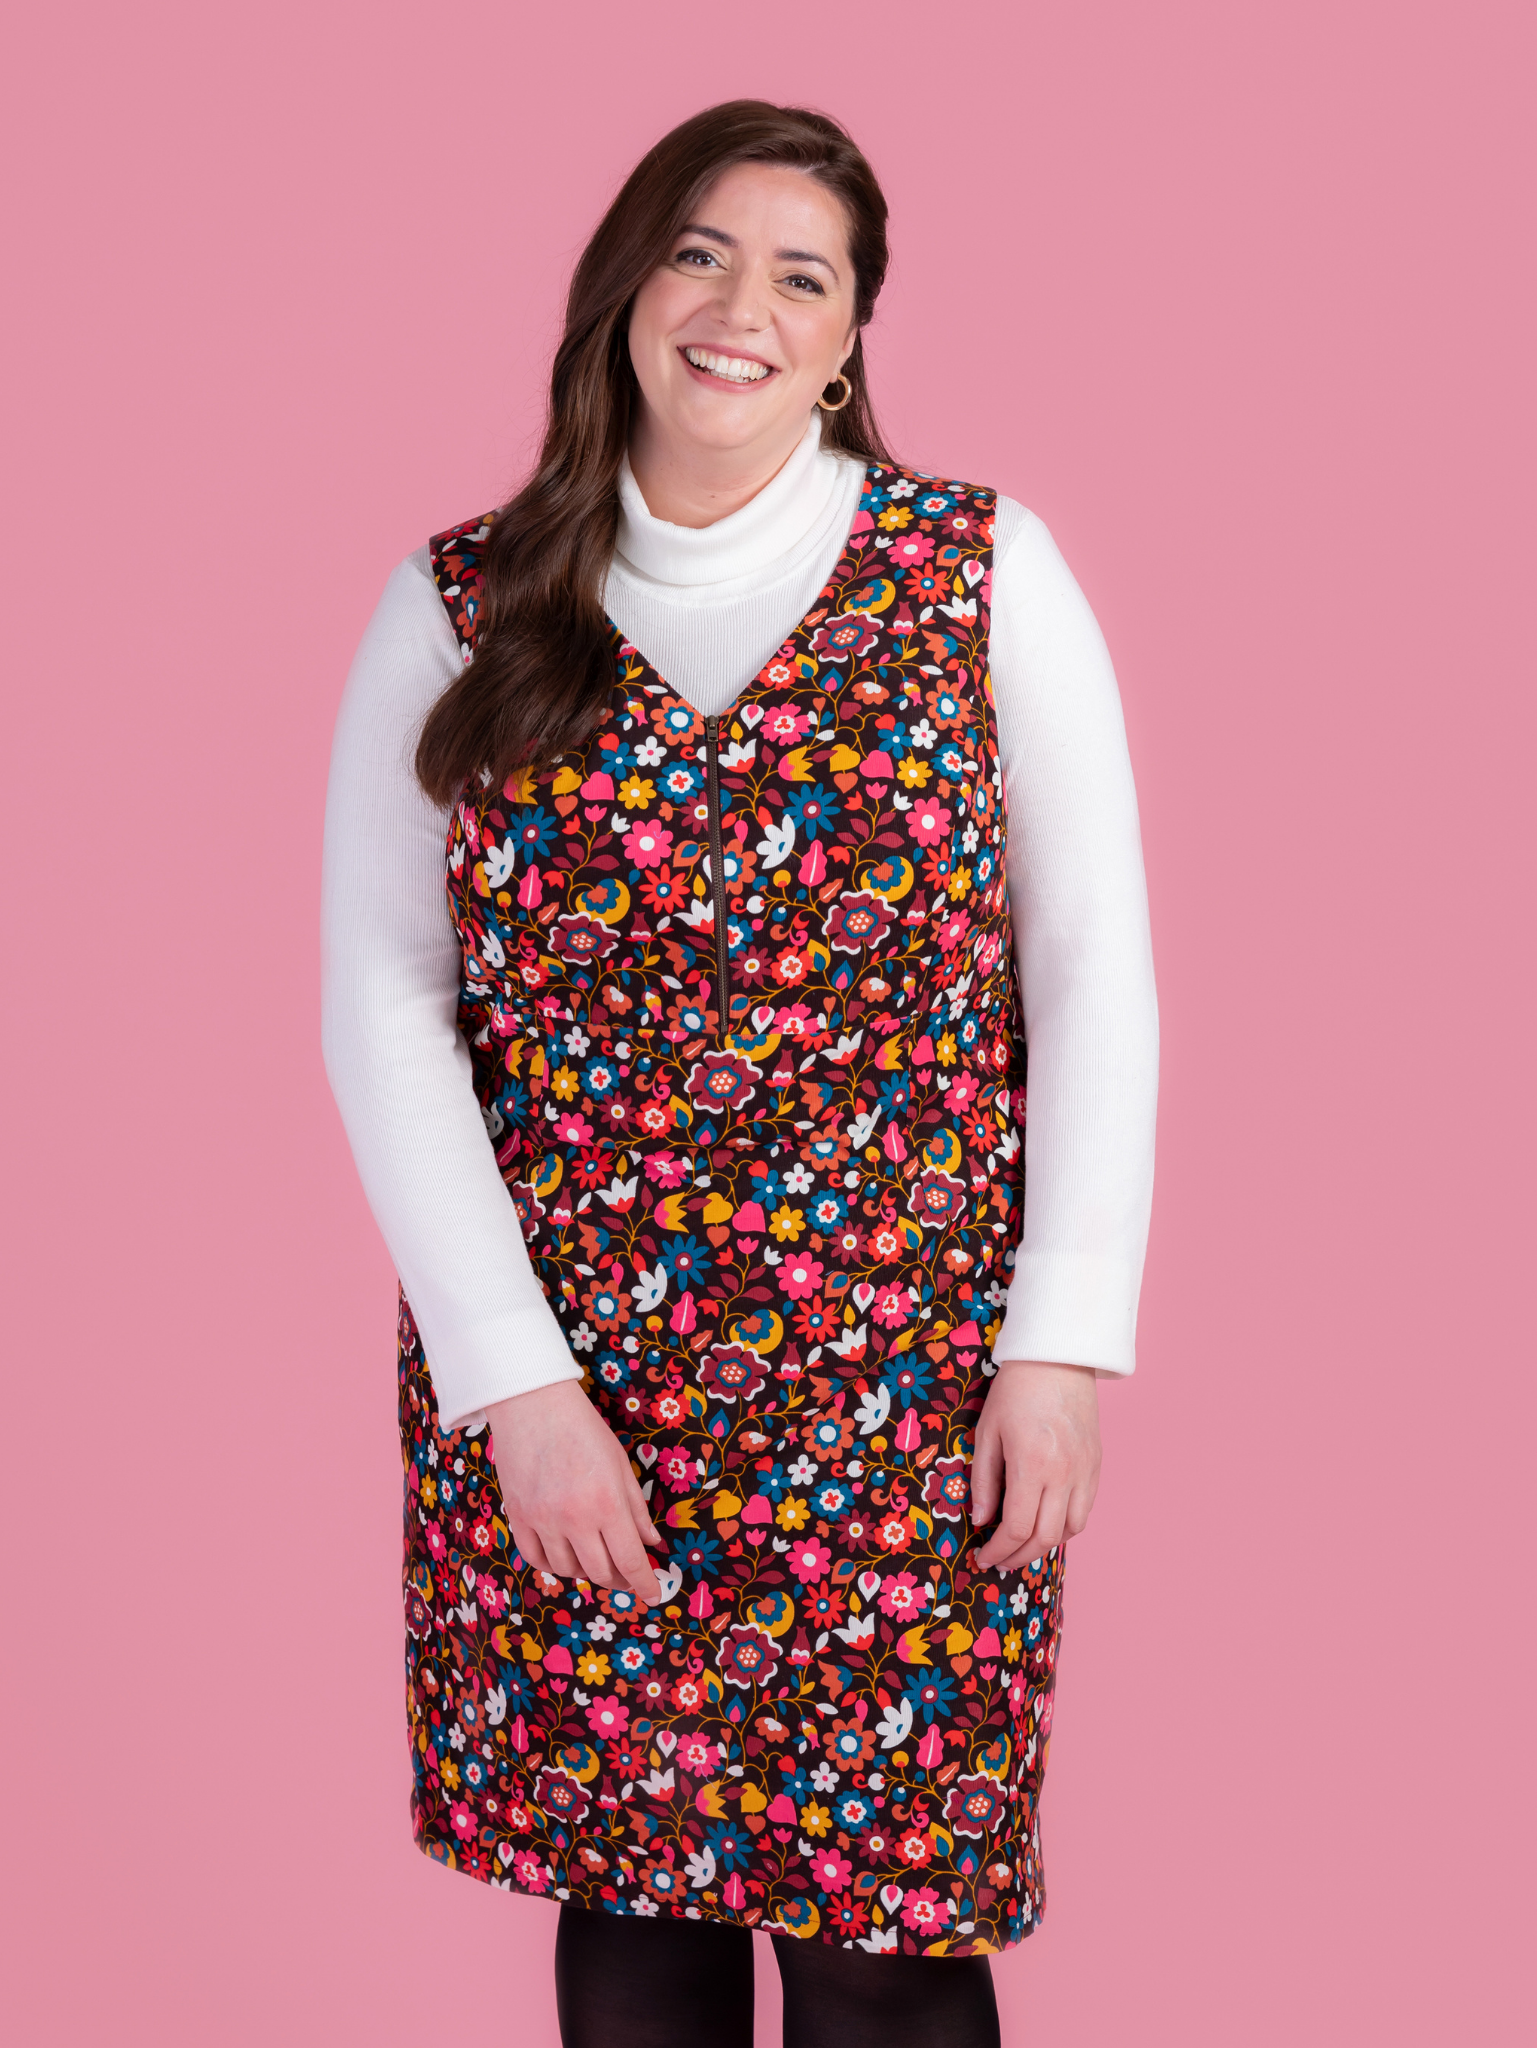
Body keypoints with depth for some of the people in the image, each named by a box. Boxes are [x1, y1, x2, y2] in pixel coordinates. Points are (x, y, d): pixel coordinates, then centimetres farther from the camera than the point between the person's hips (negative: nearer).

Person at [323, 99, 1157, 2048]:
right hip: (560, 1387, 1)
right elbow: (380, 1009, -1)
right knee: (625, 1888, 11)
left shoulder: (984, 572, 0)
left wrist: (1064, 1339, -6)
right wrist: (514, 1380, -8)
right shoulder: (461, 609, 1)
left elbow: (1093, 967, 0)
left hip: (909, 1388, -1)